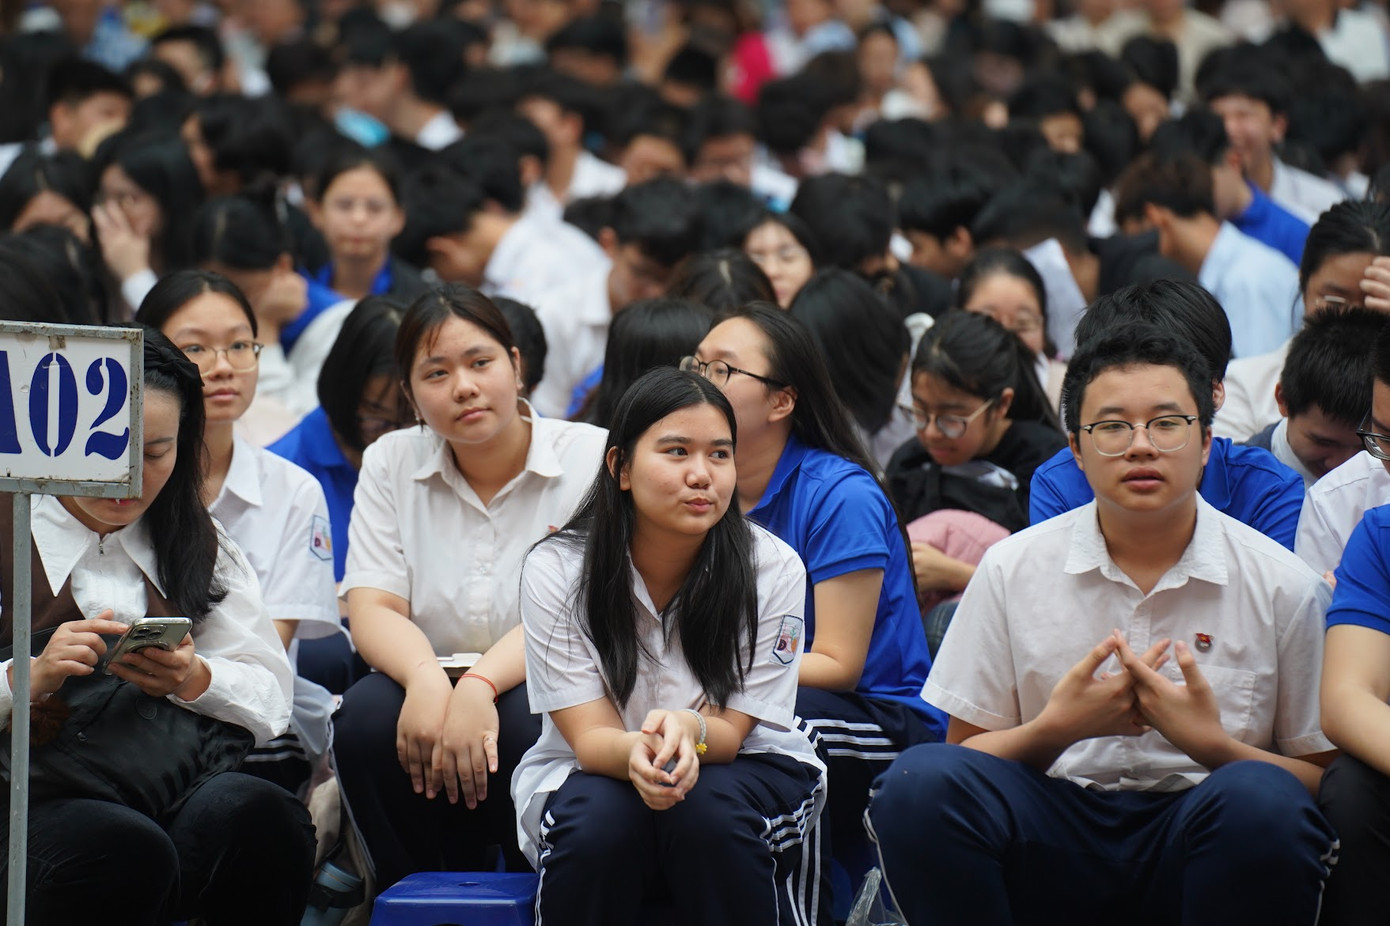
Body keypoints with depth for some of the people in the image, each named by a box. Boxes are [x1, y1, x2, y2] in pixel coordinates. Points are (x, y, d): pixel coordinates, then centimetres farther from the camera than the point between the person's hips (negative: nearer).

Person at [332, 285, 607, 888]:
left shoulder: (591, 459, -3)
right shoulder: (390, 464, 9)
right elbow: (372, 610, -2)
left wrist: (481, 686, -33)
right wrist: (426, 679, -26)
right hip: (428, 701, 3)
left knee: (530, 724, -35)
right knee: (366, 717, -29)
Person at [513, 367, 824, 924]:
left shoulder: (773, 569, -15)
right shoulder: (556, 570, -15)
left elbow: (728, 731, -15)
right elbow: (591, 736, -18)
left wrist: (688, 730, -42)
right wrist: (636, 753, -44)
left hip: (742, 766, 0)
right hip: (587, 775, 0)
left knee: (708, 811, -33)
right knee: (600, 819, -33)